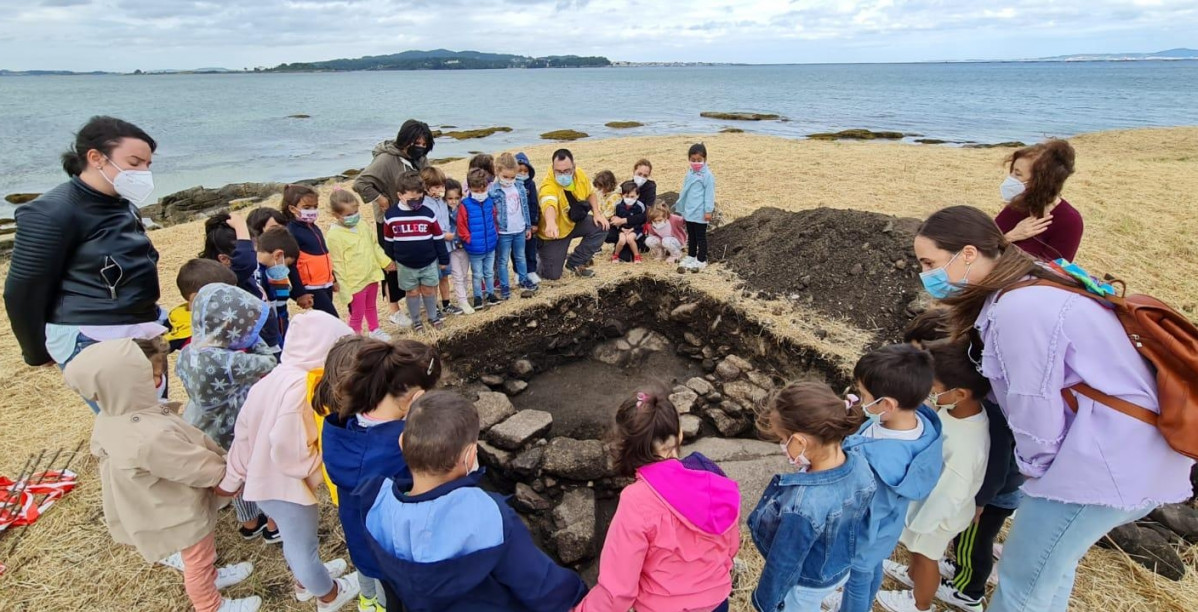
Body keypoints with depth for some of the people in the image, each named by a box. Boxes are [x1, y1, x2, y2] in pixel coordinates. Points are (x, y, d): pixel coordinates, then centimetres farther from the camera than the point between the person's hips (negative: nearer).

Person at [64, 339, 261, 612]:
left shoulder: (108, 422, -13)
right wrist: (225, 471, -7)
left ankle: (209, 577, 57)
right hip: (182, 513, -8)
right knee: (197, 560, 19)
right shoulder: (151, 438, -43)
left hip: (162, 505, 8)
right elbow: (199, 468, -29)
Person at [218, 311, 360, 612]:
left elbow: (245, 429, 6)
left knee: (295, 540, 31)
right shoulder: (301, 385, -28)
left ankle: (306, 581, 55)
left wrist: (234, 477, 16)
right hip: (284, 484, -8)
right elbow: (289, 450, -31)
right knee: (304, 547, 17)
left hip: (263, 479, 8)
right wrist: (321, 469, -14)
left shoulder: (276, 377, -1)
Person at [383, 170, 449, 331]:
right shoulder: (391, 215, -9)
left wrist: (443, 259, 1)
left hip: (429, 262, 0)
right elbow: (388, 240, 3)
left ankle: (433, 316, 30)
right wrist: (390, 260, 9)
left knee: (429, 290, 11)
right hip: (405, 264, 0)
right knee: (412, 292, 12)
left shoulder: (428, 213, -10)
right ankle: (415, 319, 28)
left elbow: (438, 238, -3)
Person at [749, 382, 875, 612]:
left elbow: (784, 564, -26)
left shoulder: (803, 506, -43)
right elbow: (861, 522, -2)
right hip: (841, 568, 6)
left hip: (806, 584, -6)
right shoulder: (861, 464, -22)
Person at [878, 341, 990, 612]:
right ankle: (914, 574, 62)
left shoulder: (964, 446, -42)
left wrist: (921, 525, -18)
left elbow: (947, 494, -30)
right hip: (927, 497, 7)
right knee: (918, 550, 33)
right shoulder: (962, 410, -19)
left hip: (937, 512, -7)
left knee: (925, 555, 21)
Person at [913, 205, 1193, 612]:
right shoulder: (1028, 290, 8)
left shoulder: (1018, 309, -24)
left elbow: (1035, 407, -19)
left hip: (1107, 462, -10)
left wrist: (1034, 468, -3)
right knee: (1051, 566, 26)